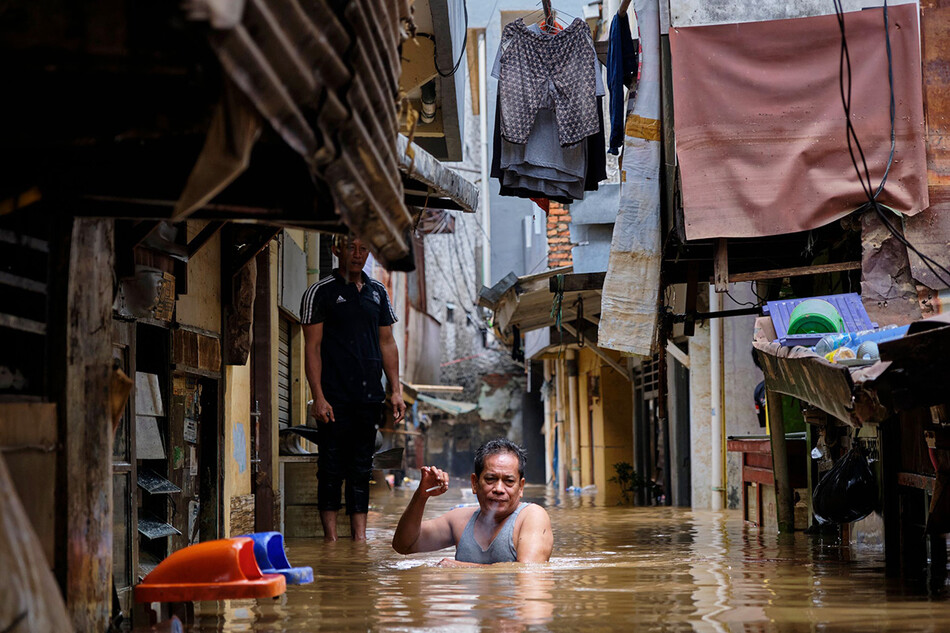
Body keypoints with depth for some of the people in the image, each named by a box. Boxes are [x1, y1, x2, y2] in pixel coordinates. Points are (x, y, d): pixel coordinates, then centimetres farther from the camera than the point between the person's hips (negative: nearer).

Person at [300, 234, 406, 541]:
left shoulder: (377, 292, 14)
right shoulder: (320, 292, -1)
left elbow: (387, 343, 17)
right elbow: (312, 347, -4)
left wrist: (396, 391, 9)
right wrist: (318, 397, -12)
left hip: (370, 397, 5)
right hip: (335, 398, -5)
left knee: (362, 469, 7)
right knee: (331, 469, -3)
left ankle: (360, 538, 10)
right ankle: (331, 541, 0)